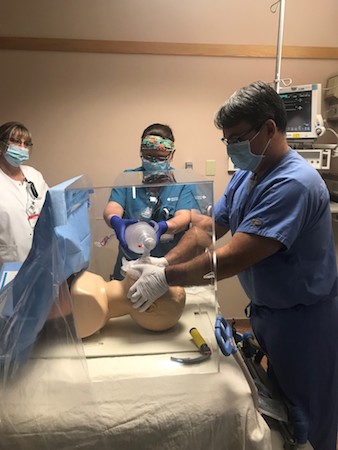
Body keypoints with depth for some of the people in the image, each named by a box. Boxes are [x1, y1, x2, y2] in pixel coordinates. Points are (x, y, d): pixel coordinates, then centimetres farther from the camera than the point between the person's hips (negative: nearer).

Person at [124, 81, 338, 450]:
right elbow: (206, 228, 2)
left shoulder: (292, 184, -29)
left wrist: (166, 278, -23)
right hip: (264, 309, 8)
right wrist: (163, 262, -11)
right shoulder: (244, 177, 0)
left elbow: (231, 259, -32)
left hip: (302, 320, -8)